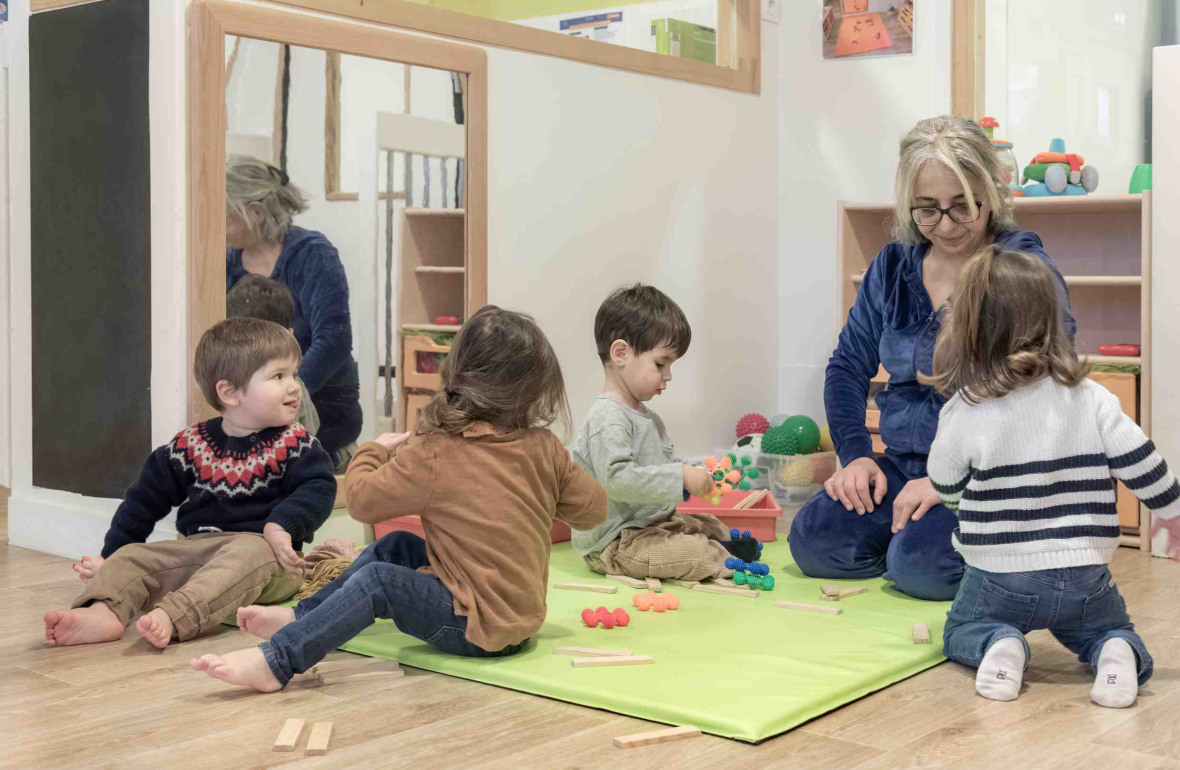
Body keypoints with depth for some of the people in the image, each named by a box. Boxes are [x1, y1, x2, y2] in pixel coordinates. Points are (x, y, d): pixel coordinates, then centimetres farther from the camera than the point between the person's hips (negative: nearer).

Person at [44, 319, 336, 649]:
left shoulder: (295, 443, 2)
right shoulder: (191, 445, 8)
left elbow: (318, 487, -8)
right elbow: (146, 499, 15)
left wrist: (282, 526, -24)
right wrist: (110, 555, 16)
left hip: (261, 546, -4)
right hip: (197, 547, 4)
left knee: (248, 553, -37)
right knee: (130, 556, -12)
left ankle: (170, 618, -57)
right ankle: (103, 611, -42)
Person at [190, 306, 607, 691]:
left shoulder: (432, 454, -16)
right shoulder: (544, 447, -2)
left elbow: (362, 499, -7)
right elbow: (592, 508, 9)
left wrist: (376, 450, 11)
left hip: (480, 626, -8)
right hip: (520, 614, 8)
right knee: (396, 547, 15)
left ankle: (275, 661, -27)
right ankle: (300, 618, 19)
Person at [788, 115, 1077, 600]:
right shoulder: (893, 266, 8)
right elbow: (848, 366, 13)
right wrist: (856, 454, -3)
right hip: (905, 463, 6)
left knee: (920, 565, -28)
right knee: (813, 542, -15)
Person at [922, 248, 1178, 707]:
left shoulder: (963, 411, -12)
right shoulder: (1091, 399, -8)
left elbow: (945, 487, 0)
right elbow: (1142, 466, -5)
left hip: (999, 576, -1)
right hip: (1083, 574, 2)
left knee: (962, 630, 25)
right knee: (1111, 629, 28)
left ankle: (998, 645, -10)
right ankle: (1116, 654, -8)